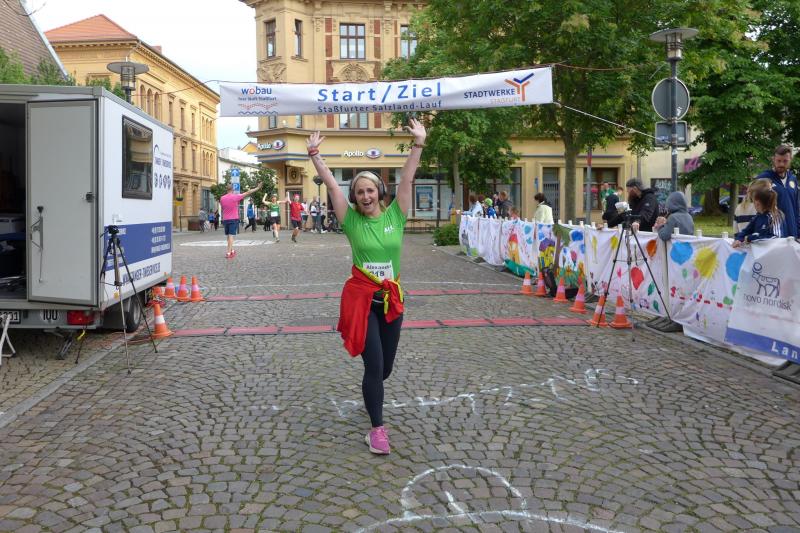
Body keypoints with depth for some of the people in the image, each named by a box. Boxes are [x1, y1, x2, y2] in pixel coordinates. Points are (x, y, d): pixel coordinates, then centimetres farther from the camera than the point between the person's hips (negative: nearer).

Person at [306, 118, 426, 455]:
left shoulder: (395, 215, -1)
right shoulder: (352, 220, -4)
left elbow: (407, 179, -7)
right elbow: (331, 184, -8)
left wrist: (418, 144, -13)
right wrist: (314, 153, -11)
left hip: (391, 299, 3)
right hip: (360, 297, -3)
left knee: (386, 366, 15)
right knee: (374, 365, -7)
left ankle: (371, 393, 50)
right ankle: (377, 428, 8)